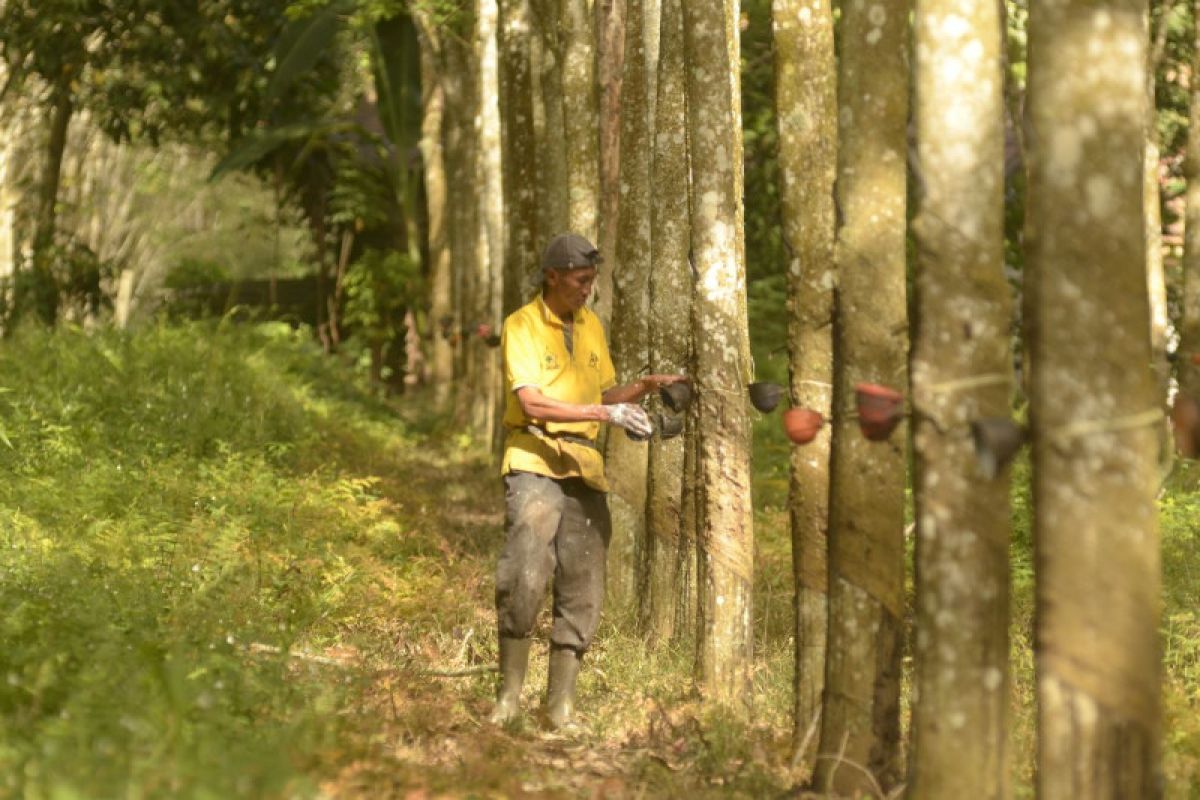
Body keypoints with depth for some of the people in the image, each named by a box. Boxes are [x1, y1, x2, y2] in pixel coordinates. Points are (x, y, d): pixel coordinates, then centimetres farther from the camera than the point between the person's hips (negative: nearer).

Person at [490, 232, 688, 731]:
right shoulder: (522, 326, -5)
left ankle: (561, 708, 10)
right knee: (523, 578, -18)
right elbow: (533, 403, -17)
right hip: (535, 462, -6)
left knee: (583, 591, 3)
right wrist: (607, 413, -23)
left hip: (585, 467, 6)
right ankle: (509, 696, -6)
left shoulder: (591, 325, 16)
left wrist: (646, 387, 3)